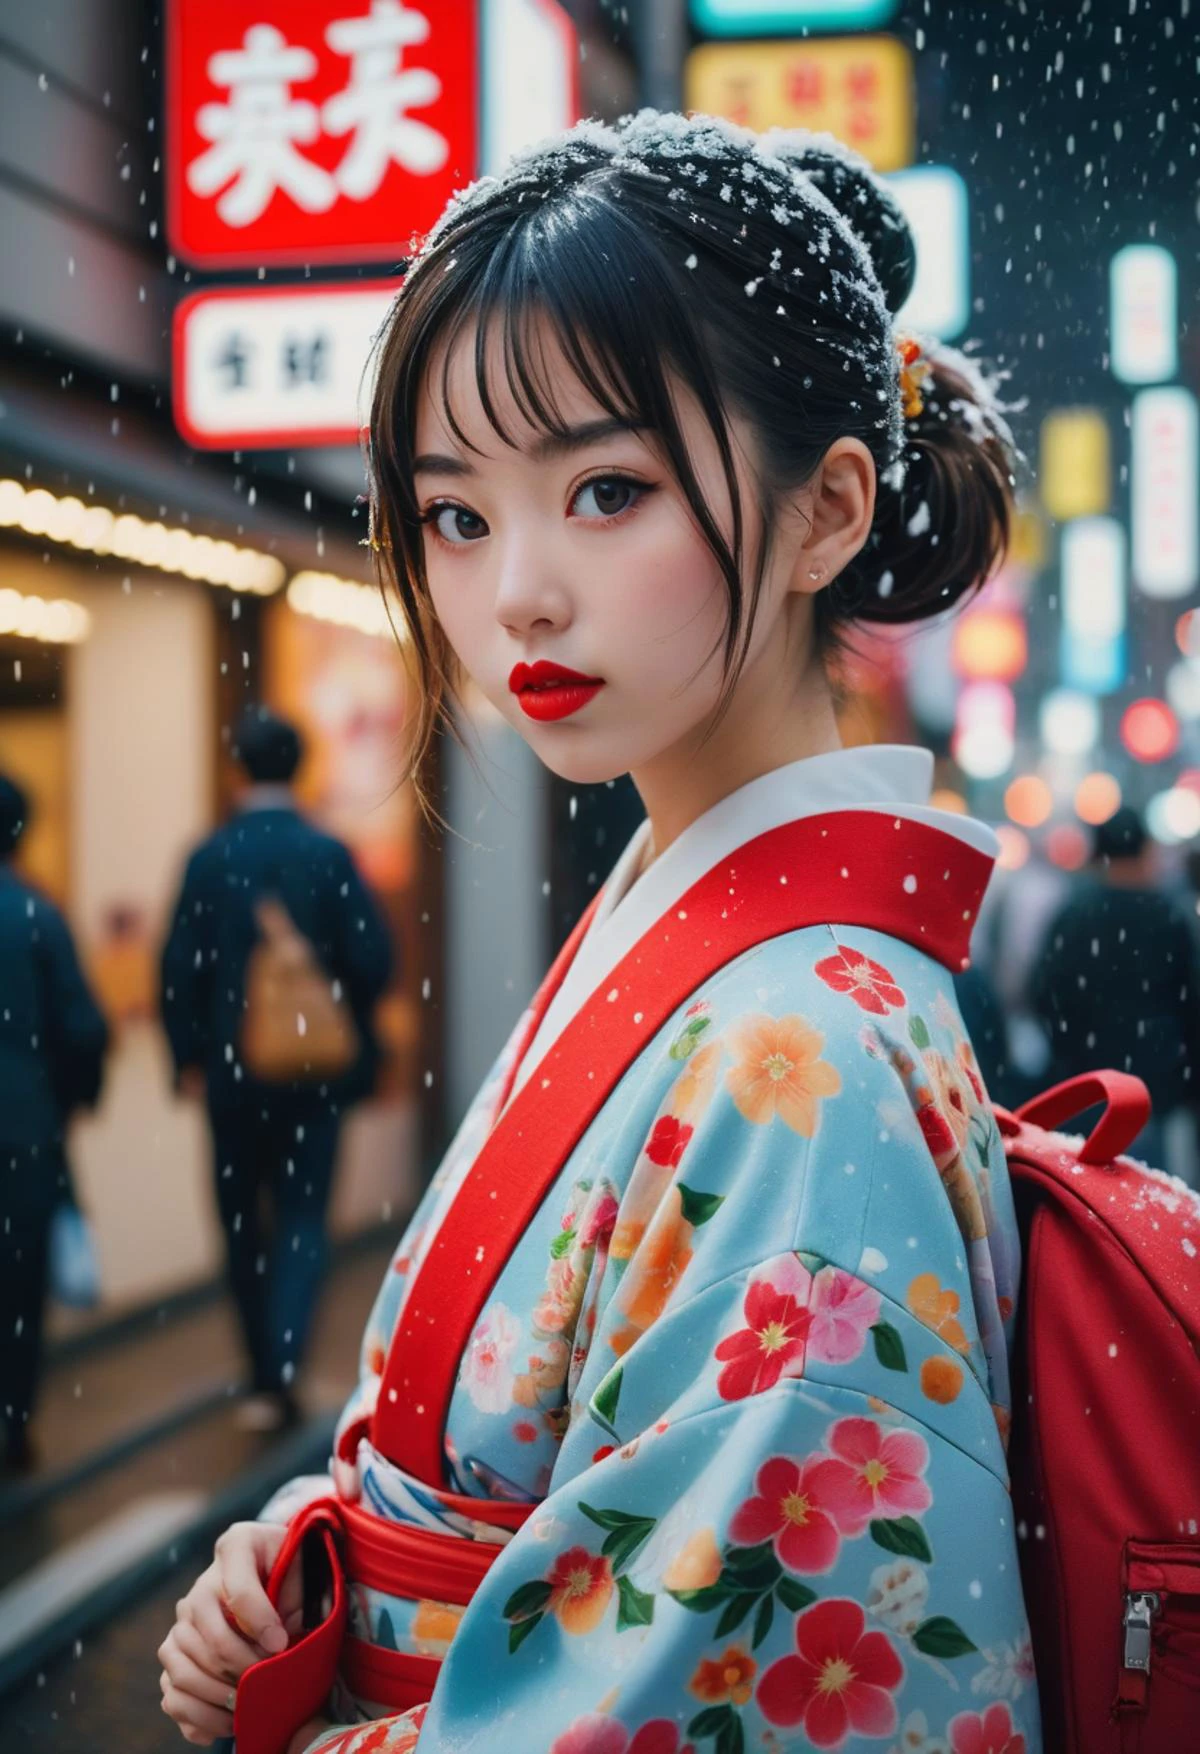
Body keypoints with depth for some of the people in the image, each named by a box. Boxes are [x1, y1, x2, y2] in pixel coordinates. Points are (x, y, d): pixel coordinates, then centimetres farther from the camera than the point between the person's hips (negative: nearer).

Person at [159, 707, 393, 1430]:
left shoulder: (209, 858, -6)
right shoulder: (330, 854, -8)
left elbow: (182, 970, -7)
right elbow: (372, 960, -10)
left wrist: (190, 1058, 5)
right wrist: (346, 1018, 10)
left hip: (233, 1072, 1)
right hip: (315, 1069, -1)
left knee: (244, 1221, 15)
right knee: (302, 1220, 4)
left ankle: (266, 1374, 23)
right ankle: (282, 1369, -14)